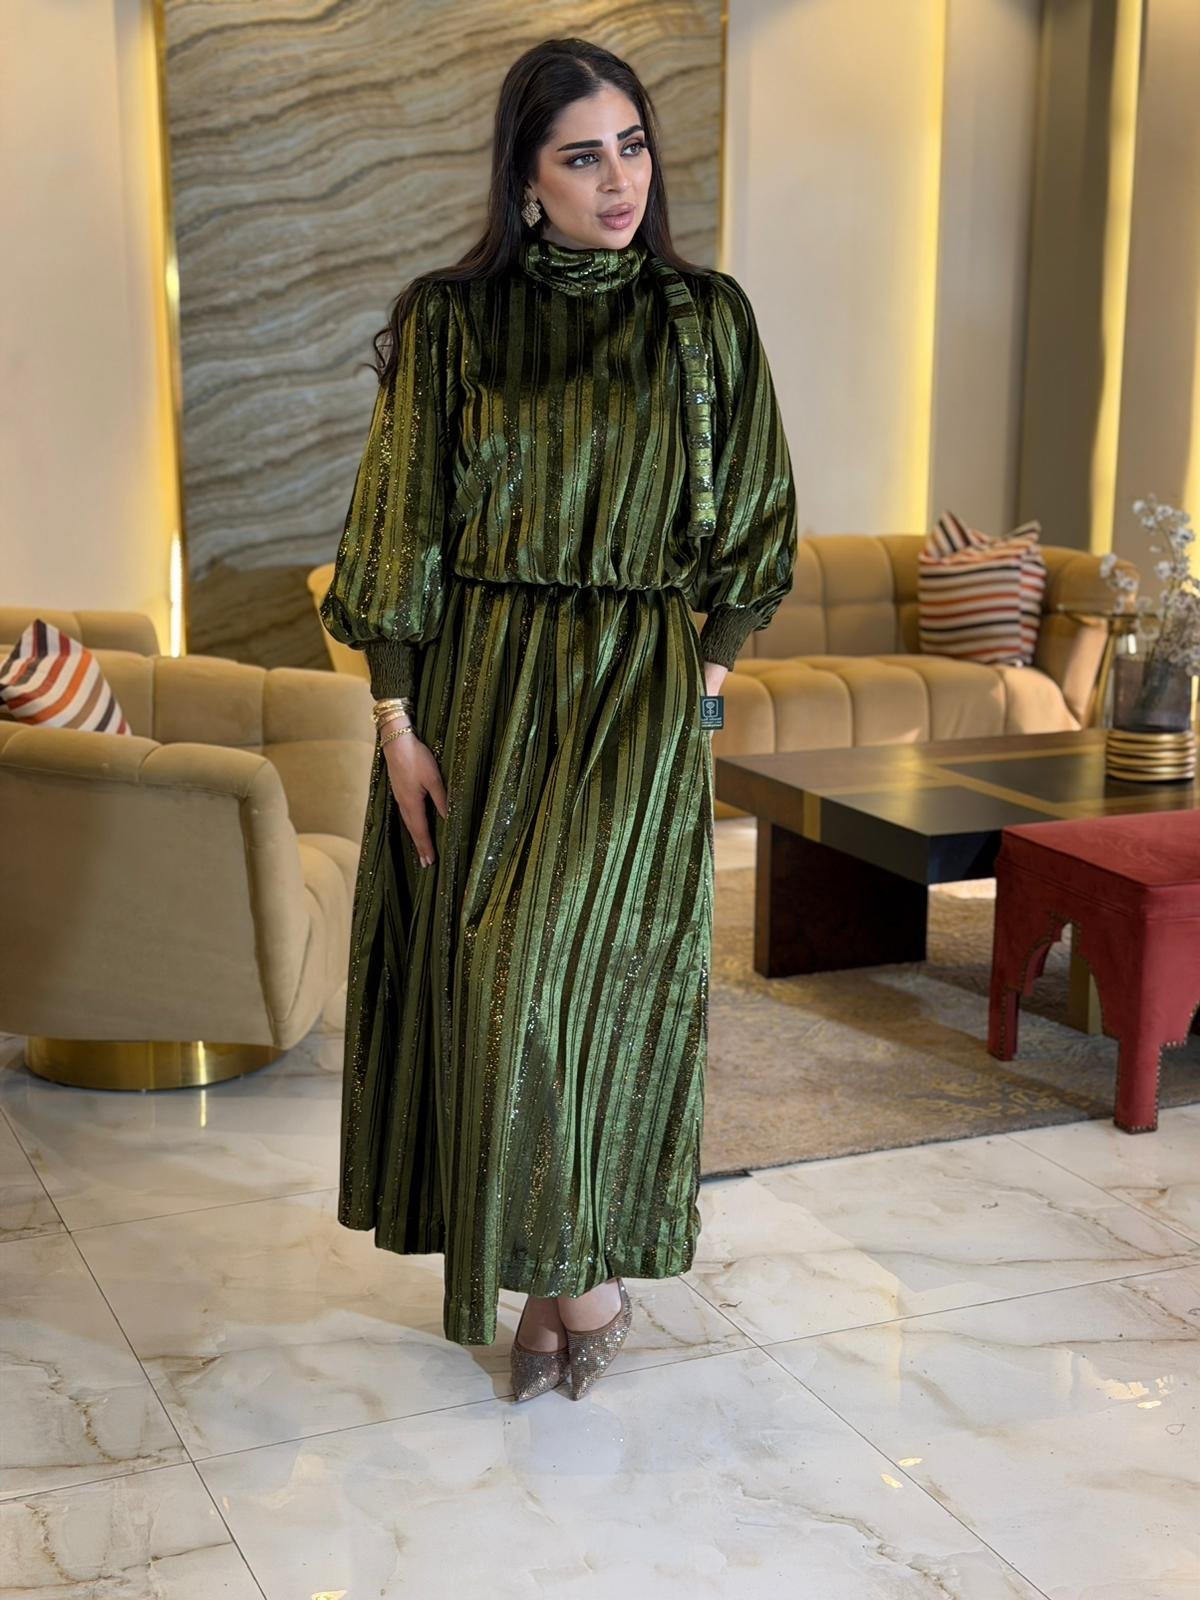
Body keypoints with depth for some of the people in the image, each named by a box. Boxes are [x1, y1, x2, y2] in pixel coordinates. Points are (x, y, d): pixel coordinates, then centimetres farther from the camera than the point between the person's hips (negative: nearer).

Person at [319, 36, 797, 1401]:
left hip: (636, 694, -1)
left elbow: (748, 525, 8)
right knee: (487, 975, 5)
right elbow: (404, 531, 0)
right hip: (475, 688, 2)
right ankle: (556, 1276, 22)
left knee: (555, 972, -13)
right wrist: (396, 723, -5)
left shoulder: (705, 318, 3)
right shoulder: (448, 322, 2)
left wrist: (701, 686, 0)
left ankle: (583, 1273, 5)